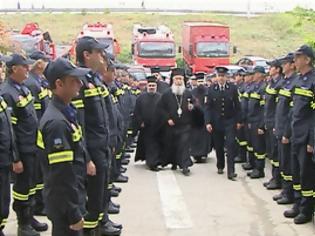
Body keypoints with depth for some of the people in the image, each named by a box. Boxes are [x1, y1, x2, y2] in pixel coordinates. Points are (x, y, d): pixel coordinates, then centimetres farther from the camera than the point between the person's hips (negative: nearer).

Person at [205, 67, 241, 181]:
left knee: (230, 146, -9)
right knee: (218, 146, 12)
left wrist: (238, 121, 0)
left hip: (230, 121, -1)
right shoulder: (212, 89, -1)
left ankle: (231, 171, -10)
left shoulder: (233, 88, -2)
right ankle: (220, 166, 31)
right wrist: (208, 122, -7)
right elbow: (208, 107, 0)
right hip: (216, 122, 1)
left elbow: (237, 106, 2)